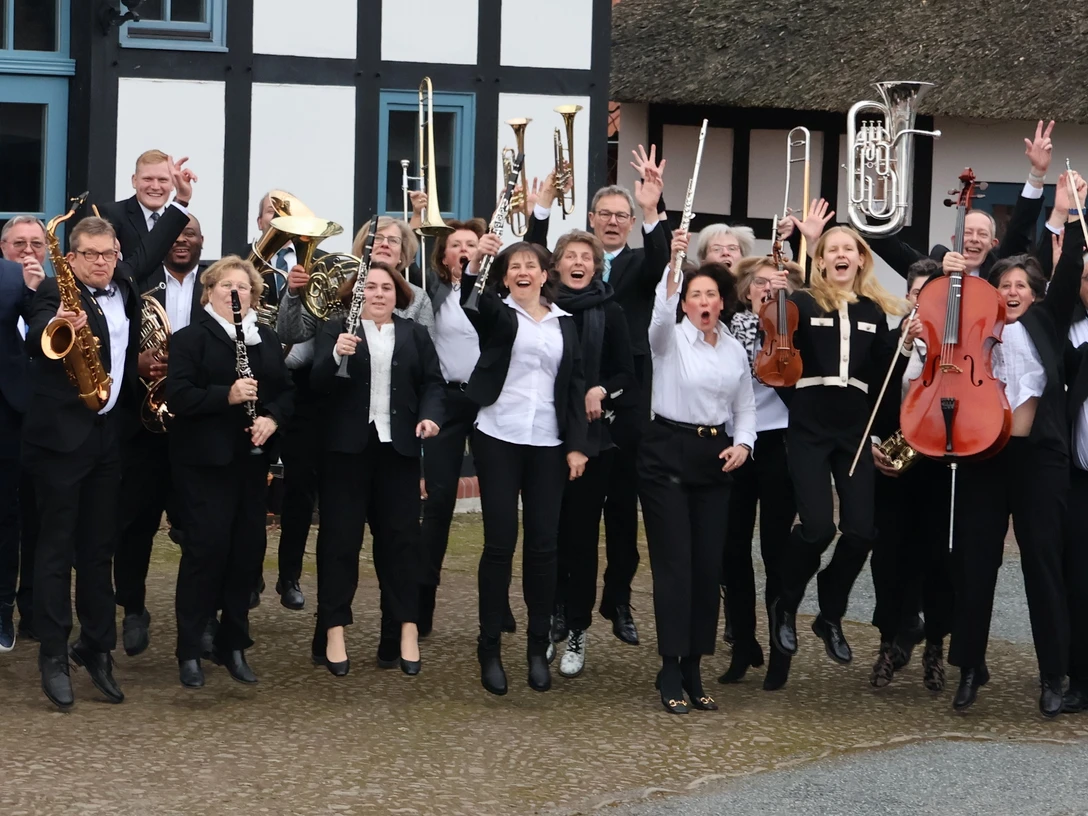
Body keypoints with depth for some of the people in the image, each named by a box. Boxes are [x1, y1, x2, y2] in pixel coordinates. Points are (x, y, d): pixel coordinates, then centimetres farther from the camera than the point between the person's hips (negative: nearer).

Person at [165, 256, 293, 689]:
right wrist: (228, 395, -27)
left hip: (252, 458, 6)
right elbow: (178, 395, -15)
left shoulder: (267, 339, 14)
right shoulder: (190, 338, -4)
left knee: (248, 548, 6)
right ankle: (189, 650, 2)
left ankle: (233, 644, 17)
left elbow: (285, 390, 11)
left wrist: (272, 418, -9)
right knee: (206, 548, -7)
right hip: (205, 459, -6)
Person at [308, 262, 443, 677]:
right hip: (347, 446, -2)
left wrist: (429, 415, -10)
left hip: (398, 446, 2)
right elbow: (317, 382, -7)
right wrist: (336, 355, -27)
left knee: (401, 535, 4)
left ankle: (406, 628, 8)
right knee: (340, 536, 0)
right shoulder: (335, 329, 3)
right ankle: (334, 630, 3)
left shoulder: (416, 334, 13)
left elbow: (432, 381, 10)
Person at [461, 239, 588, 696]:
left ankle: (538, 648, 13)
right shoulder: (497, 314, 4)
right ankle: (490, 649, 4)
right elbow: (469, 303, -19)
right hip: (498, 440, -2)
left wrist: (577, 444, 2)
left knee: (543, 545, 3)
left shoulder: (564, 324, 12)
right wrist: (475, 263, -37)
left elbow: (576, 386, 10)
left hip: (548, 445, 3)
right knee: (500, 543, -3)